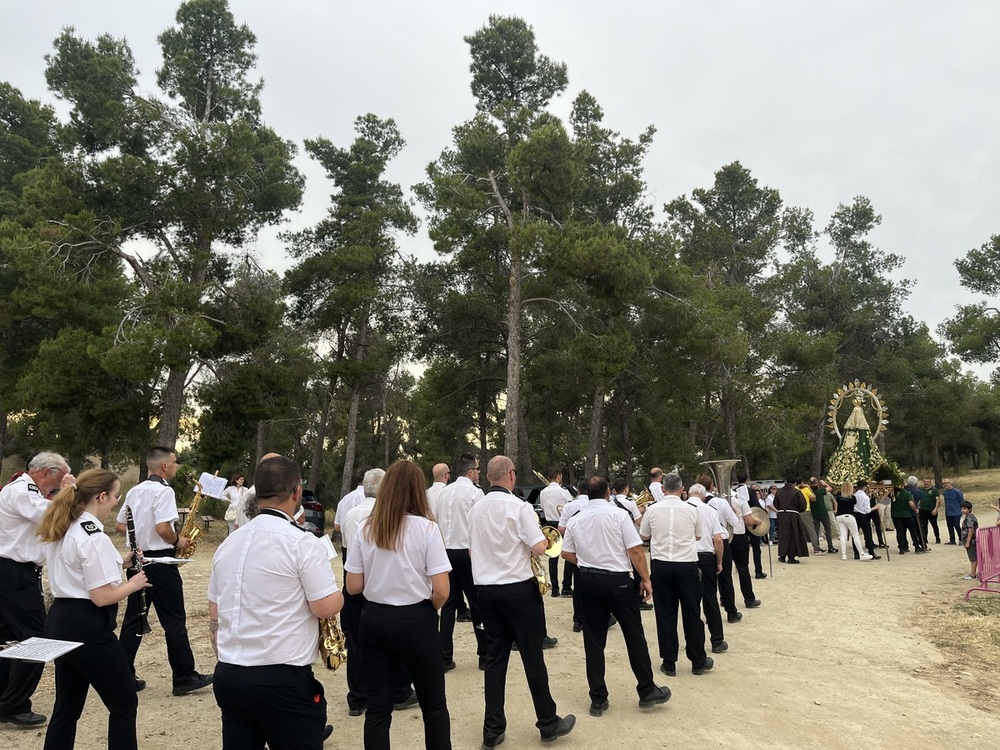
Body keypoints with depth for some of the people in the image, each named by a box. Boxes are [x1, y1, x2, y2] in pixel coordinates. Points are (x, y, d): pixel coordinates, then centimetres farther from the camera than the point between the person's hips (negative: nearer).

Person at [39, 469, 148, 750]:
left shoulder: (65, 530, 8)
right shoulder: (94, 537, -21)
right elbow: (101, 597, -23)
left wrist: (119, 563, 12)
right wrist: (132, 584, -6)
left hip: (60, 623, 10)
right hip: (88, 629, -9)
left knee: (67, 707, 18)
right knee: (125, 704, 7)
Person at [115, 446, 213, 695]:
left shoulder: (134, 491, 10)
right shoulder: (163, 490, -16)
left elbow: (119, 526, 16)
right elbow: (162, 528, -26)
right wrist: (178, 541, -9)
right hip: (159, 561, -8)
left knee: (133, 619, 14)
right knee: (174, 621, 0)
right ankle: (184, 678, 7)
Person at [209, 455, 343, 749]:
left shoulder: (228, 542, 9)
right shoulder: (302, 542, -14)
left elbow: (214, 615, 14)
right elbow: (327, 607, -16)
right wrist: (338, 595, 5)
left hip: (227, 675, 7)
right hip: (283, 680, -6)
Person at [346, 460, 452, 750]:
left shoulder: (365, 528, -4)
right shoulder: (426, 528, -13)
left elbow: (353, 587, -1)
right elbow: (442, 590, -15)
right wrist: (429, 610, 5)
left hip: (374, 620, 3)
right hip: (415, 621, -3)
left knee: (377, 707, 12)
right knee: (434, 704, 15)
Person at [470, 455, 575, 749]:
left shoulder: (476, 509, 4)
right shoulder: (518, 507, -15)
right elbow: (539, 547, -18)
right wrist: (545, 539, 3)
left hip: (486, 589, 6)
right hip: (518, 589, -5)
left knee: (495, 657, 12)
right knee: (532, 657, 7)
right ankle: (548, 723, 21)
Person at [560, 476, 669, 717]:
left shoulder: (575, 520, 3)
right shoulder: (619, 515, -9)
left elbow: (567, 553, 6)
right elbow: (636, 550, -11)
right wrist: (645, 579, -3)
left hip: (588, 582, 4)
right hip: (618, 581, -3)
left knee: (594, 640, 9)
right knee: (634, 636, 10)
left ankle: (598, 699, 14)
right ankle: (647, 692, 21)